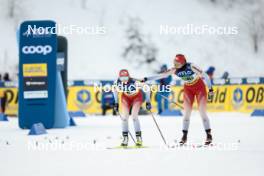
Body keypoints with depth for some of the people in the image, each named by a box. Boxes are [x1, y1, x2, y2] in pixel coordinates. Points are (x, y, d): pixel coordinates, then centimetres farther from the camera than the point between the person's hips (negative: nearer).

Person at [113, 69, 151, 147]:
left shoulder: (134, 82, -37)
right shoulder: (118, 82, -26)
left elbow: (147, 89, -25)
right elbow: (115, 90, -2)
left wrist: (148, 102, -22)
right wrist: (116, 103, 1)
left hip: (137, 97, -3)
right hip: (126, 97, 3)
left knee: (134, 116, -17)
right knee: (124, 117, -10)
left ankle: (139, 137, -5)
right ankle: (125, 138, 2)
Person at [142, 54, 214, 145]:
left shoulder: (191, 67, -28)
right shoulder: (175, 70, -14)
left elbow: (205, 75, -23)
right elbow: (161, 75, -11)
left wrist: (210, 89, -22)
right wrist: (146, 79, -16)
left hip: (200, 87, -4)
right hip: (188, 89, 4)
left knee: (202, 112, -9)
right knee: (187, 113, -3)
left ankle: (209, 135, -2)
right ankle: (184, 136, 2)